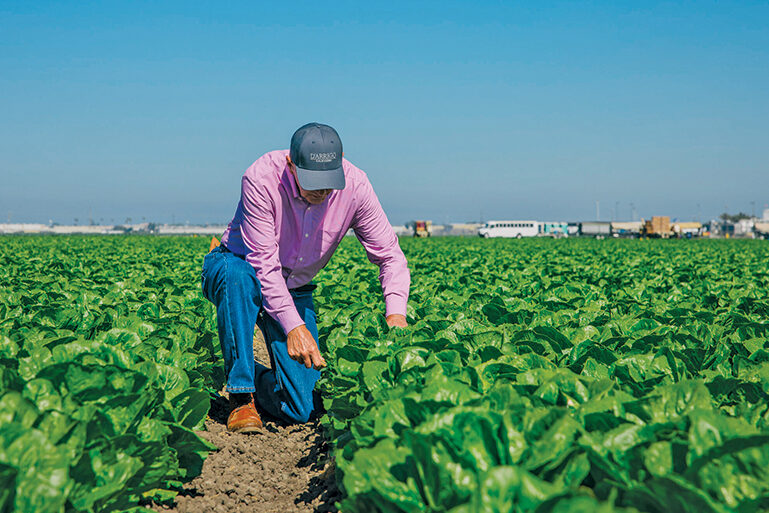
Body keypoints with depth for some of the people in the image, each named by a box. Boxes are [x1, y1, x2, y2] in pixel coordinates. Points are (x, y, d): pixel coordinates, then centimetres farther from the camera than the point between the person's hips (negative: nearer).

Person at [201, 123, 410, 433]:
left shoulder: (354, 186, -20)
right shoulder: (261, 179, -30)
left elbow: (390, 256, -16)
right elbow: (263, 264, -30)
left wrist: (396, 315, -33)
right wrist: (293, 326, -40)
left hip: (294, 291, 2)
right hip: (231, 272, -2)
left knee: (298, 410, -10)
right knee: (240, 274, -43)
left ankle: (257, 377, 25)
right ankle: (241, 393, -25)